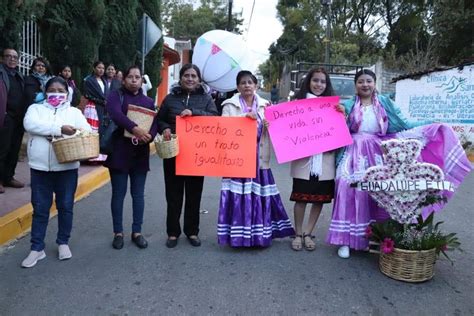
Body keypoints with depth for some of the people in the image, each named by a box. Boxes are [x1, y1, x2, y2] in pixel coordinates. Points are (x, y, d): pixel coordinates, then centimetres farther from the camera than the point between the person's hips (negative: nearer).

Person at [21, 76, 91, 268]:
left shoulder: (74, 112, 8)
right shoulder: (35, 108, 7)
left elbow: (88, 132, -3)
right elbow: (30, 124, -15)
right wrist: (60, 129, -21)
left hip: (67, 167, 1)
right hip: (40, 167, 0)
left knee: (65, 206, 10)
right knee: (40, 208, 7)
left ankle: (63, 243, 26)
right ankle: (37, 248, 17)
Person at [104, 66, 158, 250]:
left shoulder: (148, 101, 15)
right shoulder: (116, 96, 3)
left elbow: (155, 123, 4)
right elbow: (115, 113, -18)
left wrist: (149, 136, -18)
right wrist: (135, 129, -31)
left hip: (140, 154, 3)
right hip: (119, 152, -3)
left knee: (138, 194, 7)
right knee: (118, 194, 3)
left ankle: (137, 232, 18)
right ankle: (118, 232, 16)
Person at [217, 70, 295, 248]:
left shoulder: (264, 105, 13)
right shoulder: (230, 105, 4)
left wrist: (269, 126, -7)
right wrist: (244, 117, -19)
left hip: (258, 158, 3)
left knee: (259, 196, 4)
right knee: (238, 197, -4)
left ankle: (260, 232, 18)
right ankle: (238, 234, 8)